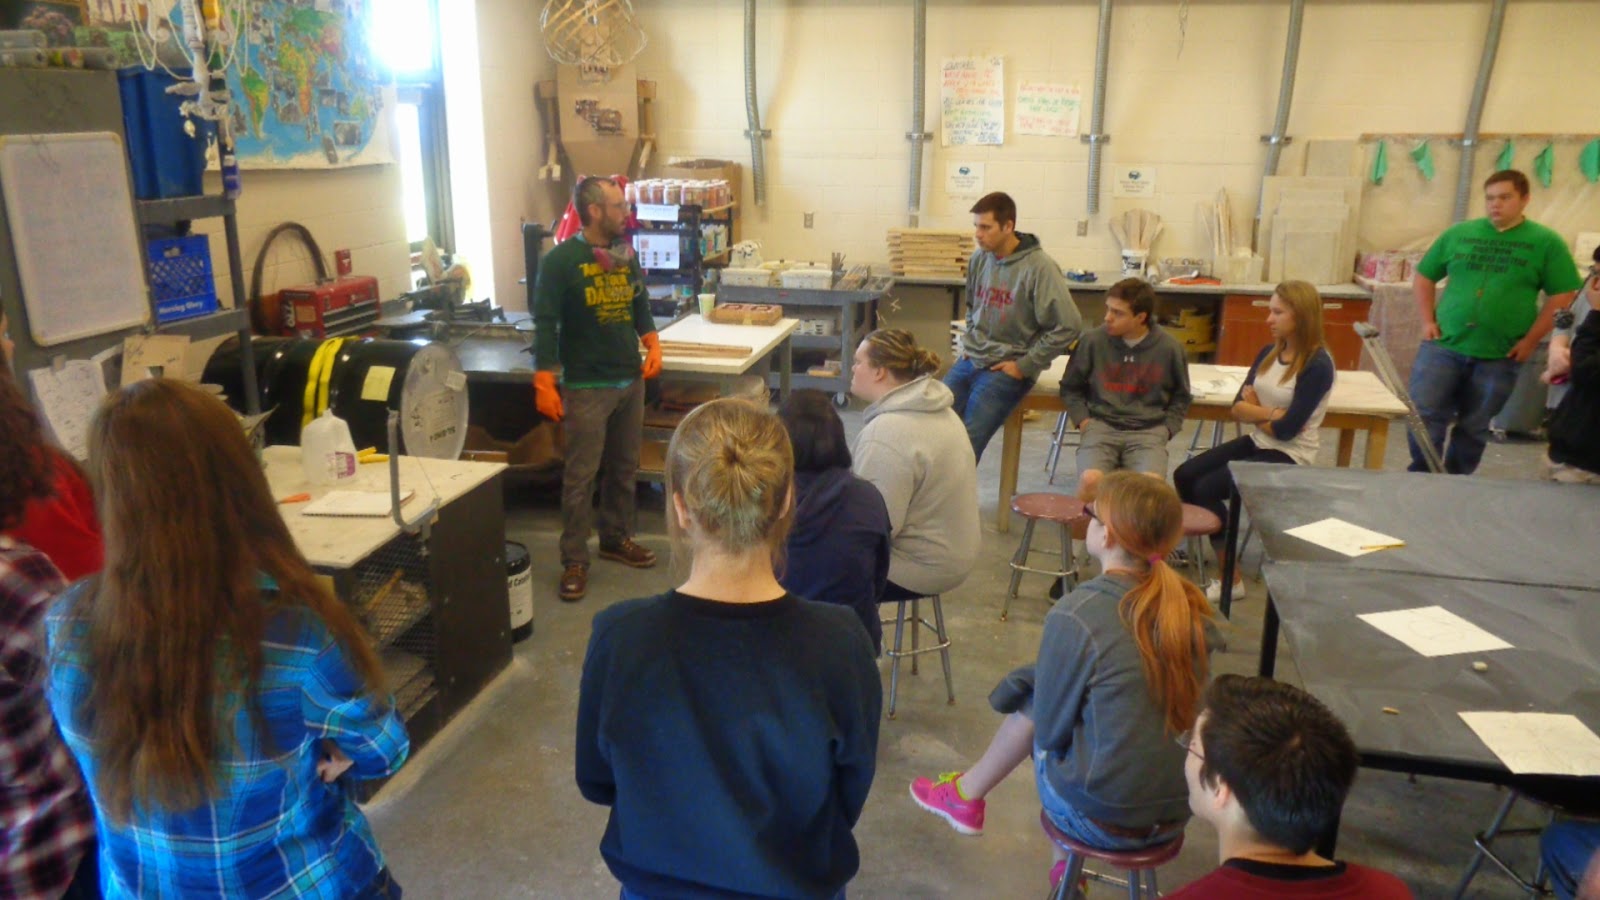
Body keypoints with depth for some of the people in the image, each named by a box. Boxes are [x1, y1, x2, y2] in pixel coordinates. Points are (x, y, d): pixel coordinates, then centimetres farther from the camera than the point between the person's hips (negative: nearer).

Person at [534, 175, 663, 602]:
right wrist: (544, 383, -18)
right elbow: (545, 324, -13)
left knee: (624, 468, 15)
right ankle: (575, 561, 7)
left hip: (631, 380, 6)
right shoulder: (560, 260, -11)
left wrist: (653, 344, 4)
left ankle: (616, 538, 33)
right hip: (586, 386, -6)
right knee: (580, 476, -2)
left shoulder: (627, 255, 8)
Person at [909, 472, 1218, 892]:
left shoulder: (1075, 615, -21)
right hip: (1178, 807, 5)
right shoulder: (1191, 607, -5)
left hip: (1102, 817, -4)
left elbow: (1050, 728, -10)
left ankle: (967, 795, 38)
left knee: (1031, 708, 16)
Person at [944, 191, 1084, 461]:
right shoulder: (979, 258, 4)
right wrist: (969, 340, 9)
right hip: (970, 360, 6)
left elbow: (1068, 325, -16)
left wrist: (1025, 366, -13)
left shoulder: (1038, 267, -14)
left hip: (1006, 369, -6)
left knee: (968, 441, -19)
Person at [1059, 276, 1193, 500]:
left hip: (1148, 431, 0)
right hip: (1101, 425, 0)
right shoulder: (1093, 341, 0)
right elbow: (1070, 387, 15)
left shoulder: (1169, 348, 3)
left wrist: (1166, 429, 5)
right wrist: (1083, 421, 1)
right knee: (1090, 480, -31)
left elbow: (1181, 397, 19)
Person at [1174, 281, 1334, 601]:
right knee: (1184, 476, -7)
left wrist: (1255, 411, -7)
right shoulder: (1269, 353, 5)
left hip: (1289, 457, -8)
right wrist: (1272, 413, -15)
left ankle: (1230, 581, -8)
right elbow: (1238, 408, 0)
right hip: (1257, 442, 8)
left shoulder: (1317, 365, -17)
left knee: (1207, 488, -19)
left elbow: (1286, 429, -21)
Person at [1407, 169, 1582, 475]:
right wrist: (1427, 321, 2)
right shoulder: (1458, 234, 7)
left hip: (1499, 357, -1)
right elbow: (1424, 276, 14)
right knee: (1423, 416, -5)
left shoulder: (1546, 242, 1)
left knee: (1474, 428, 8)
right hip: (1443, 346, 1)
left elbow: (1563, 296, 0)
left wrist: (1531, 340, -7)